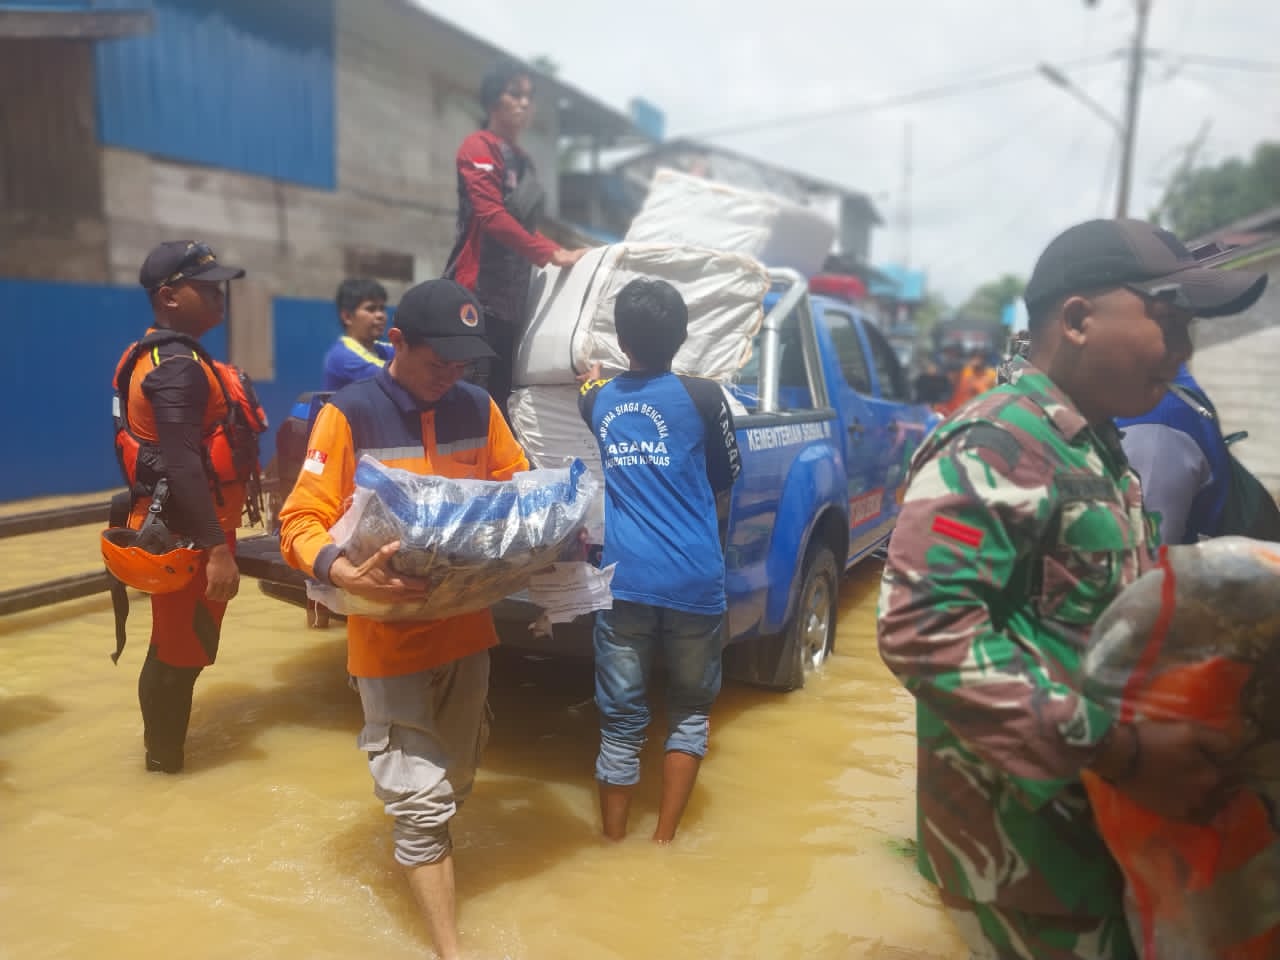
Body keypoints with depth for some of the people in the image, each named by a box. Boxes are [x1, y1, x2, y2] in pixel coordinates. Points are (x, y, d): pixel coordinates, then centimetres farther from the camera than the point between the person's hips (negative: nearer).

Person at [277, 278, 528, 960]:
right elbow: (301, 521, -15)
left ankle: (421, 846, 49)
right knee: (422, 799, 0)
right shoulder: (348, 415, -14)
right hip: (390, 640, -5)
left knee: (456, 781, 20)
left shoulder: (478, 409, 1)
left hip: (467, 630, 5)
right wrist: (346, 575, -33)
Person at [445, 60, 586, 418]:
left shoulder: (524, 162, 21)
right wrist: (551, 253, -16)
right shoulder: (478, 147, -3)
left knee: (501, 399, 7)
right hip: (477, 296, -8)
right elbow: (491, 216, -15)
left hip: (512, 299, 8)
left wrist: (564, 254, 9)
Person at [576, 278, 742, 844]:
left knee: (621, 719, 12)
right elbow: (722, 493, 7)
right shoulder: (703, 398, -3)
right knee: (690, 711, 17)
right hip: (694, 582, -2)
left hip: (623, 581, 2)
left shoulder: (598, 399, 5)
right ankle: (665, 838, 20)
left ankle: (615, 843, 22)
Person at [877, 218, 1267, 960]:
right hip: (1020, 822, -9)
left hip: (1093, 810, 9)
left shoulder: (1096, 450, 9)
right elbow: (923, 628, -32)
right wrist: (1120, 751, -30)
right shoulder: (998, 446, -21)